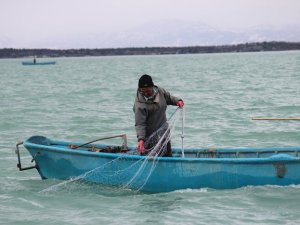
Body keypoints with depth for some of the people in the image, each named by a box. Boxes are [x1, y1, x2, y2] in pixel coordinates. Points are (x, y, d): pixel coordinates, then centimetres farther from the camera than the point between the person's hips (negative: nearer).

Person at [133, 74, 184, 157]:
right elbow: (140, 124, -27)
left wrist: (177, 100, -4)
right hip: (152, 137, -7)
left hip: (164, 131, 7)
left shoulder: (159, 90, -6)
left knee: (168, 156, 18)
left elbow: (168, 97, 15)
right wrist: (140, 139, -39)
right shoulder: (139, 105, -26)